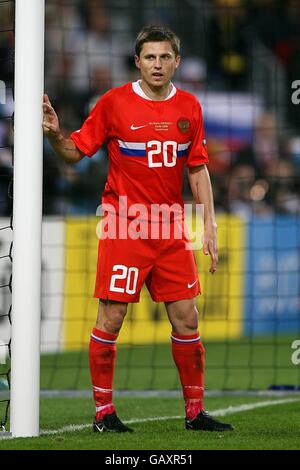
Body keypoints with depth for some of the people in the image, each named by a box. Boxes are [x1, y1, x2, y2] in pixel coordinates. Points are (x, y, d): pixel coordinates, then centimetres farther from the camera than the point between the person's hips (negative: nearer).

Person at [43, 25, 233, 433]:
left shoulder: (189, 106, 7)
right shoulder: (114, 103, -4)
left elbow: (198, 169, 12)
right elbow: (75, 152, 0)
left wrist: (209, 224, 6)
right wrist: (55, 134, -21)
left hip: (172, 229, 4)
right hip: (124, 228, -3)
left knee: (186, 319, 4)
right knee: (110, 319, -3)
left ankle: (195, 411, 14)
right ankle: (103, 411, 7)